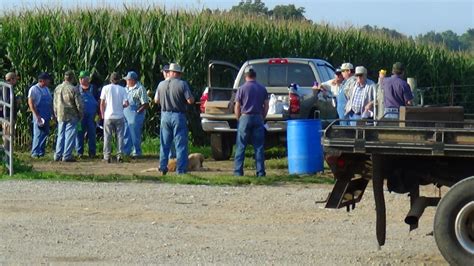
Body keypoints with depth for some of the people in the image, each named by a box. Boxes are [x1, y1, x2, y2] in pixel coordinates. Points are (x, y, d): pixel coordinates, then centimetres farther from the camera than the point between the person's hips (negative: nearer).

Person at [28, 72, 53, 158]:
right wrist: (37, 115, -18)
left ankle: (41, 151, 17)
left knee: (45, 133, 9)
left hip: (47, 115, 7)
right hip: (39, 115, -7)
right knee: (38, 134, -9)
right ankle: (35, 153, -8)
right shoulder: (34, 89, -8)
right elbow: (31, 103, -13)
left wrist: (52, 114, 15)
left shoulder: (46, 89, 14)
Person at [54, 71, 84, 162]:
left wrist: (56, 114, 24)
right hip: (71, 116, -6)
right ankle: (67, 155, -4)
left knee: (60, 135, 13)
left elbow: (55, 103, 14)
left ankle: (58, 155, 13)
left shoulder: (57, 89, 6)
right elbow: (79, 104, -10)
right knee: (70, 136, -2)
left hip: (60, 116, 6)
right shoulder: (73, 89, -13)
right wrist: (81, 115, 4)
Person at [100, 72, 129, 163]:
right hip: (119, 116, 0)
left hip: (108, 116, 0)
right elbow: (126, 103, -5)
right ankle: (119, 155, 0)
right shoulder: (122, 89, 1)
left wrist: (102, 114, 11)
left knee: (107, 137, 4)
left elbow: (102, 103, 0)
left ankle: (107, 157, 2)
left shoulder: (106, 88, -1)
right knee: (119, 136, 6)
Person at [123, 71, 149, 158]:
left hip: (135, 115, -8)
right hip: (125, 115, 8)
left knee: (135, 134, -3)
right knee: (126, 134, 11)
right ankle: (126, 151, 19)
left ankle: (137, 152, 6)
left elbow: (145, 104, -12)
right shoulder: (126, 88, 15)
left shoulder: (140, 89, -10)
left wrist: (137, 111, -17)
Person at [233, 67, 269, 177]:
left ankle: (238, 171, -1)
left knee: (241, 147, 2)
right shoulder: (262, 88, 7)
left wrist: (238, 119, 11)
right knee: (259, 147, 4)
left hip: (245, 118, -3)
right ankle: (260, 172, 2)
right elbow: (266, 106, 8)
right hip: (258, 118, 3)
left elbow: (237, 107, -2)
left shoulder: (242, 89, -3)